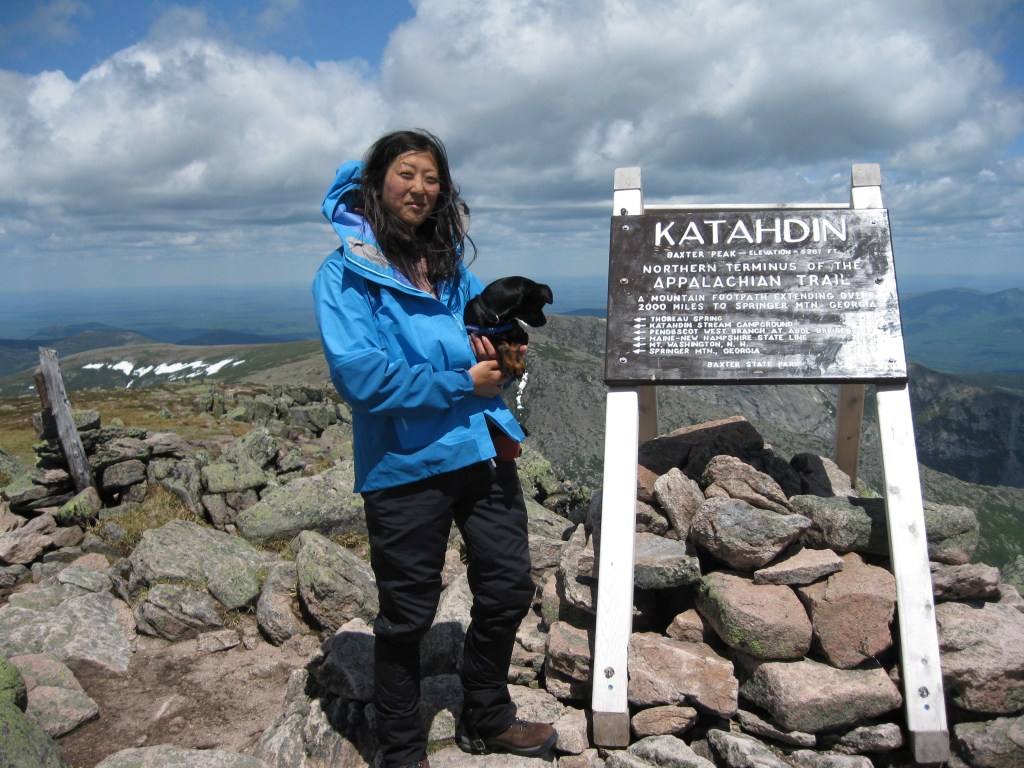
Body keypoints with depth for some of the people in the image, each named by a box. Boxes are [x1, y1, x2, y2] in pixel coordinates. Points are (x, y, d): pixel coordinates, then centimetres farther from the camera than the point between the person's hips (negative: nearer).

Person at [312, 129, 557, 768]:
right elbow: (360, 376, -20)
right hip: (405, 467, -6)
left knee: (509, 588, 16)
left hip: (482, 448, 7)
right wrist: (461, 383, -16)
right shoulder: (344, 273, -8)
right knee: (408, 616, 8)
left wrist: (496, 350, -1)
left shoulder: (451, 264, 11)